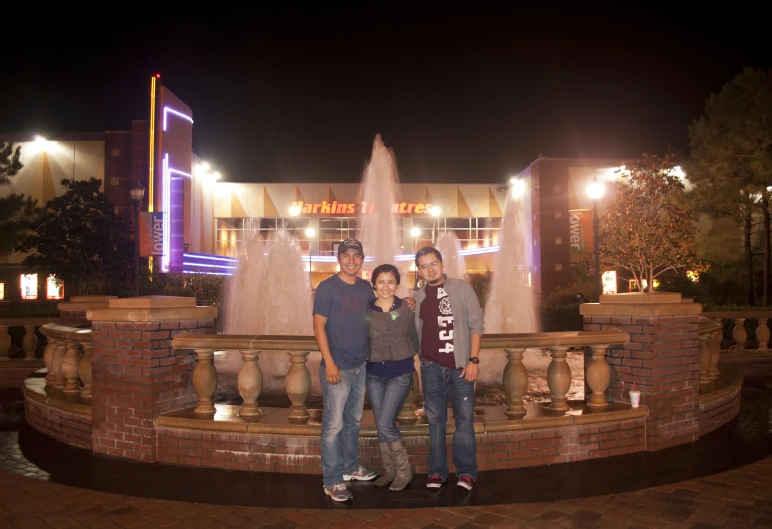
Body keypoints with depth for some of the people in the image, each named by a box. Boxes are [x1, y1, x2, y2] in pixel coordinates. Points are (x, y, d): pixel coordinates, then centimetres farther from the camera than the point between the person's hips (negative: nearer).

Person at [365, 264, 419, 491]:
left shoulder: (406, 309, -3)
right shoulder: (367, 310, 0)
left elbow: (414, 339, 6)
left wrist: (417, 364, 5)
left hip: (400, 373, -3)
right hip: (374, 374, 3)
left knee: (385, 423, -11)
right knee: (381, 425, 9)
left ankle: (404, 470, 8)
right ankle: (390, 470, 25)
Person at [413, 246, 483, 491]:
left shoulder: (462, 288, 1)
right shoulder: (417, 297, 10)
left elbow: (476, 324, -2)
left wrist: (473, 360, -8)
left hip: (461, 365, -2)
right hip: (431, 366, 2)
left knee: (464, 418, -1)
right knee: (435, 419, 7)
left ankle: (466, 471, 10)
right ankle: (437, 471, 16)